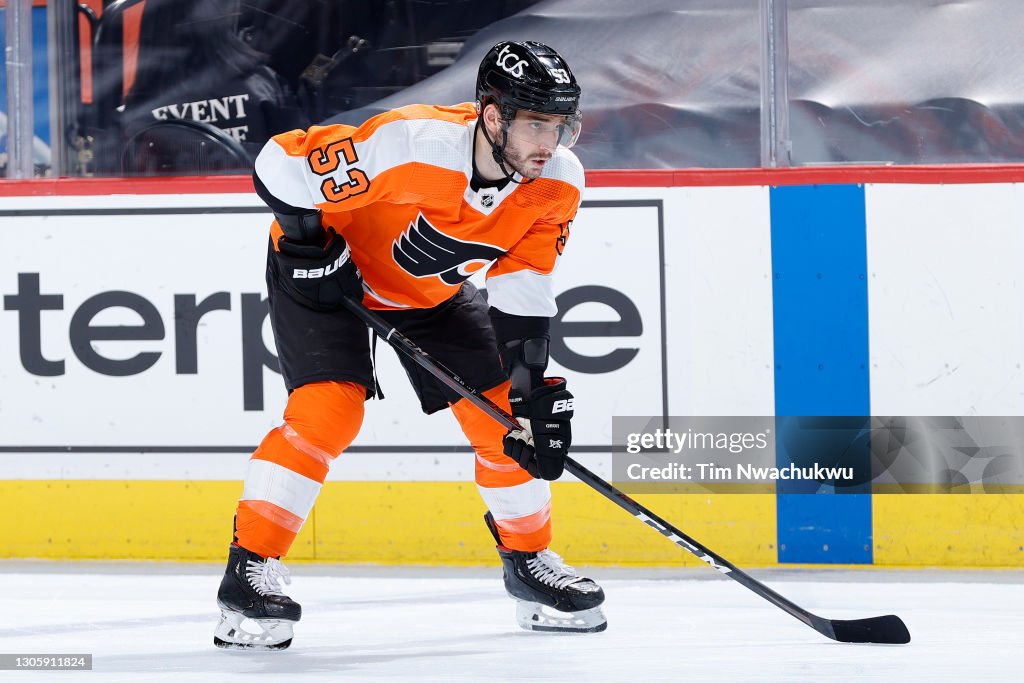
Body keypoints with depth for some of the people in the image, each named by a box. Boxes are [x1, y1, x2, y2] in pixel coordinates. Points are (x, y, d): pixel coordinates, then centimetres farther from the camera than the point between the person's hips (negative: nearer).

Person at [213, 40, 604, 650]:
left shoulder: (558, 182, -21)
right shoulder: (413, 145, -38)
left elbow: (522, 285, -13)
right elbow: (285, 165, -29)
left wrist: (532, 383, -19)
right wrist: (310, 250, -23)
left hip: (434, 290, 6)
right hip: (329, 266, -6)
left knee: (503, 409, 0)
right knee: (329, 406, -22)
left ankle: (529, 560, 21)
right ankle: (251, 567, -15)